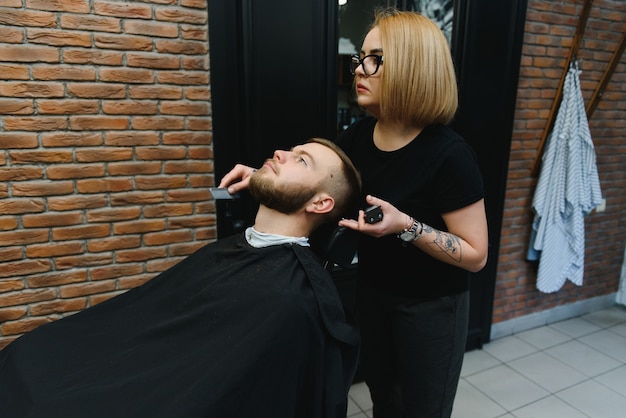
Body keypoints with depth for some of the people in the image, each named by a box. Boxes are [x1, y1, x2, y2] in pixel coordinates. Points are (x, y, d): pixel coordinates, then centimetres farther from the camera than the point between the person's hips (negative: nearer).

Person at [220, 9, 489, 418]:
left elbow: (476, 254, -22)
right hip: (372, 291, 6)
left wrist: (406, 225, -34)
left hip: (431, 306, -5)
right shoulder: (361, 135, -9)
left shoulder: (448, 154, -27)